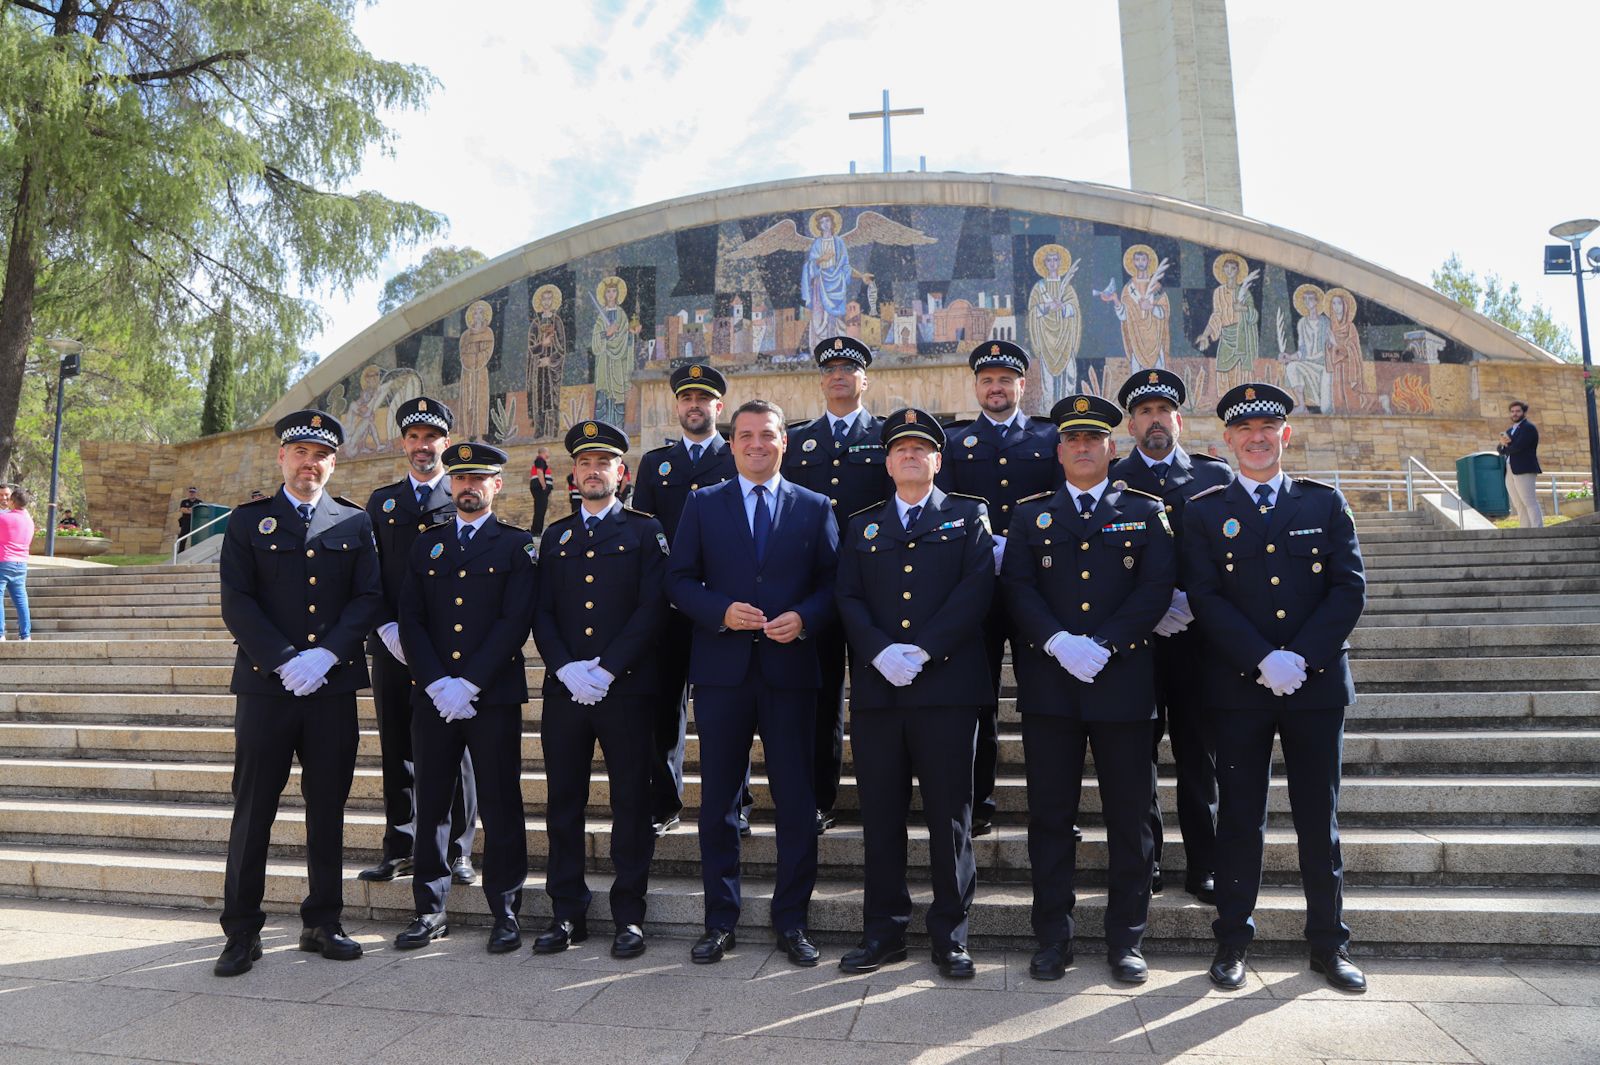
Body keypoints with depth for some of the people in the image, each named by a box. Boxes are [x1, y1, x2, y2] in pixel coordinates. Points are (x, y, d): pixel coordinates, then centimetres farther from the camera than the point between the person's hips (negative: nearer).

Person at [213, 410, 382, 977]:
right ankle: (242, 932, 17)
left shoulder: (354, 523, 10)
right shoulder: (248, 521, 6)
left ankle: (322, 923, 21)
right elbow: (237, 602, -2)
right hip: (264, 685, -1)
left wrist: (324, 657, -12)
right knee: (253, 809, 4)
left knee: (328, 808, 9)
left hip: (334, 685, 2)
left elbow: (369, 597, 2)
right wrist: (285, 661, -13)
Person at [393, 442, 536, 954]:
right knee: (430, 804, 10)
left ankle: (505, 911, 15)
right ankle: (430, 910, 23)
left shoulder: (518, 544, 2)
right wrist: (437, 684, -7)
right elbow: (410, 620, 6)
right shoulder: (427, 543, 13)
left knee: (500, 806, 3)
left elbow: (515, 621, -8)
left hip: (495, 696, -3)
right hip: (432, 696, 4)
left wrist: (468, 684, -14)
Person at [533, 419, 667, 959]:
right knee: (564, 804, 8)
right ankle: (567, 913, 21)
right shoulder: (555, 536, 16)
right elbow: (541, 614, 9)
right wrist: (567, 668, -8)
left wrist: (606, 670, -13)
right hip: (563, 688, 3)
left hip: (626, 688, -3)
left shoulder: (645, 531, 5)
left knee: (630, 803, 3)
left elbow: (653, 608, -5)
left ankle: (629, 915, 15)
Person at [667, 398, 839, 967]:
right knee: (718, 801, 8)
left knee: (797, 802, 5)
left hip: (790, 670, 0)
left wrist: (803, 618, -14)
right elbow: (679, 579, 4)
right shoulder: (702, 504, 8)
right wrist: (721, 612, -13)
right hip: (721, 670, 0)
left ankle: (791, 920, 22)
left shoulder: (814, 507, 8)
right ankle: (720, 920, 23)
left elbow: (832, 583, 5)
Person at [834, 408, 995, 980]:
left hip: (948, 686, -2)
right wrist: (881, 652, -11)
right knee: (880, 815, 8)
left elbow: (976, 589, -4)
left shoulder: (969, 518, 9)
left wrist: (923, 650, -14)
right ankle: (884, 931, 21)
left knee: (950, 814, 3)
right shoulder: (862, 526, 17)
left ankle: (950, 936, 17)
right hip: (875, 690, 3)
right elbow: (848, 597, 7)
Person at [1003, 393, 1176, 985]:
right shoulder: (1030, 514, 11)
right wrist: (1059, 642, -15)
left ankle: (1125, 940, 21)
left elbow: (1156, 589, -2)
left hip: (1124, 681, 0)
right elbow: (1016, 588, 0)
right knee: (1051, 815, 6)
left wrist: (1103, 645, -14)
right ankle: (1053, 938, 18)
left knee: (1129, 816, 6)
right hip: (1048, 685, 1)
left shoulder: (1146, 512, 9)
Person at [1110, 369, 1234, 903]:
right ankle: (1144, 867, 18)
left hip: (1196, 637, 1)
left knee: (1199, 757, 7)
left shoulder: (1216, 476, 10)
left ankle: (1203, 867, 20)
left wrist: (1191, 600, -9)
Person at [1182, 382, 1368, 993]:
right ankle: (1232, 941, 17)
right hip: (1238, 687, -1)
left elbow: (1350, 588, 0)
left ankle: (1328, 943, 24)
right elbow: (1204, 599, -5)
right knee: (1239, 816, 5)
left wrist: (1300, 656, -12)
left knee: (1319, 816, 10)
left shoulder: (1325, 504, 8)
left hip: (1317, 683, 1)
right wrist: (1264, 661, -15)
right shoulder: (1204, 512, 4)